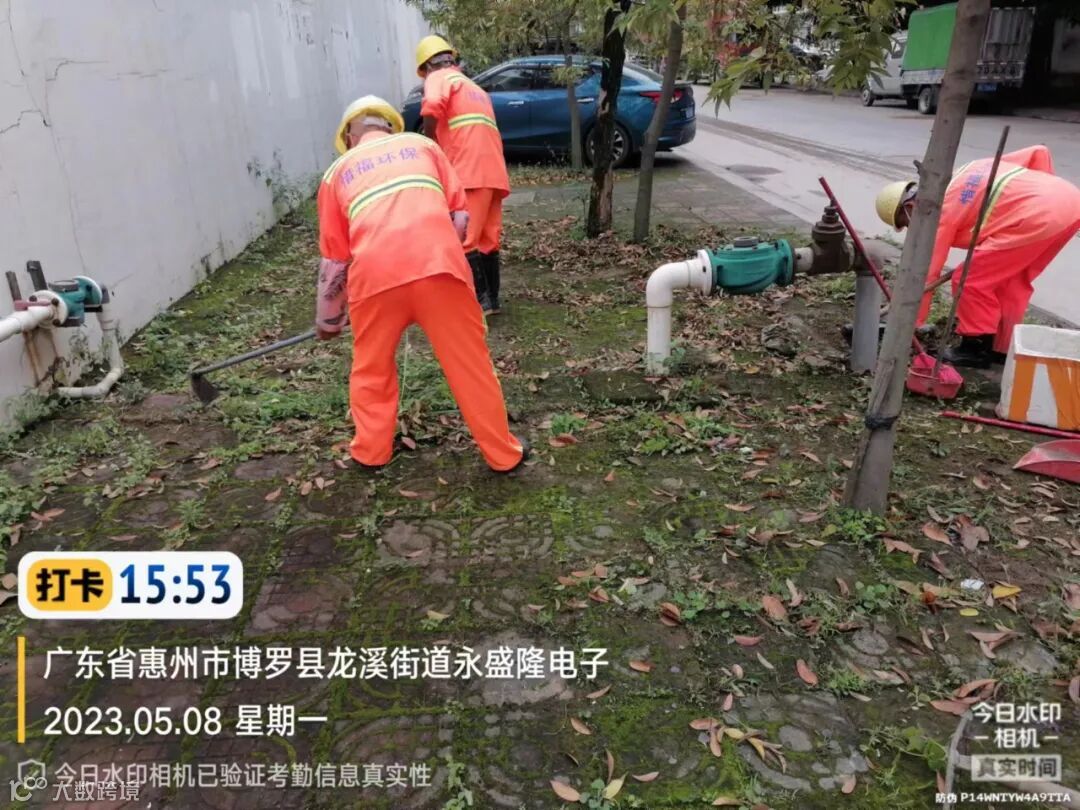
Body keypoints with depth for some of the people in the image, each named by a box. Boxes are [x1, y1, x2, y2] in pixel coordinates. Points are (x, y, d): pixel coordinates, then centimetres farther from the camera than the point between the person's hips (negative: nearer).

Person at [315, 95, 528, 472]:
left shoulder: (337, 172, 24)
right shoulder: (422, 144, 25)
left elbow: (334, 258, 23)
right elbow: (460, 215, 17)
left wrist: (328, 320, 34)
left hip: (375, 275, 0)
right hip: (438, 265, 0)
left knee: (371, 364, 23)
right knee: (470, 363, 13)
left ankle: (371, 451, 35)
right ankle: (504, 453, 24)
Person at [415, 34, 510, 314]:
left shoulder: (438, 78, 6)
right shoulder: (474, 88, 32)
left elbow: (432, 110, -16)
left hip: (469, 171, -8)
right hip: (493, 170, 8)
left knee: (463, 239, -5)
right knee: (487, 239, 12)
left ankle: (481, 300, -6)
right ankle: (491, 299, 15)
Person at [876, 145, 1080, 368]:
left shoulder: (939, 211, 2)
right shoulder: (965, 175, 25)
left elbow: (926, 273, 3)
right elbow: (1039, 152, 23)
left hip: (1039, 216, -9)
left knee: (971, 279, 2)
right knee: (1012, 280, 22)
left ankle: (976, 349, 11)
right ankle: (1002, 348, 29)